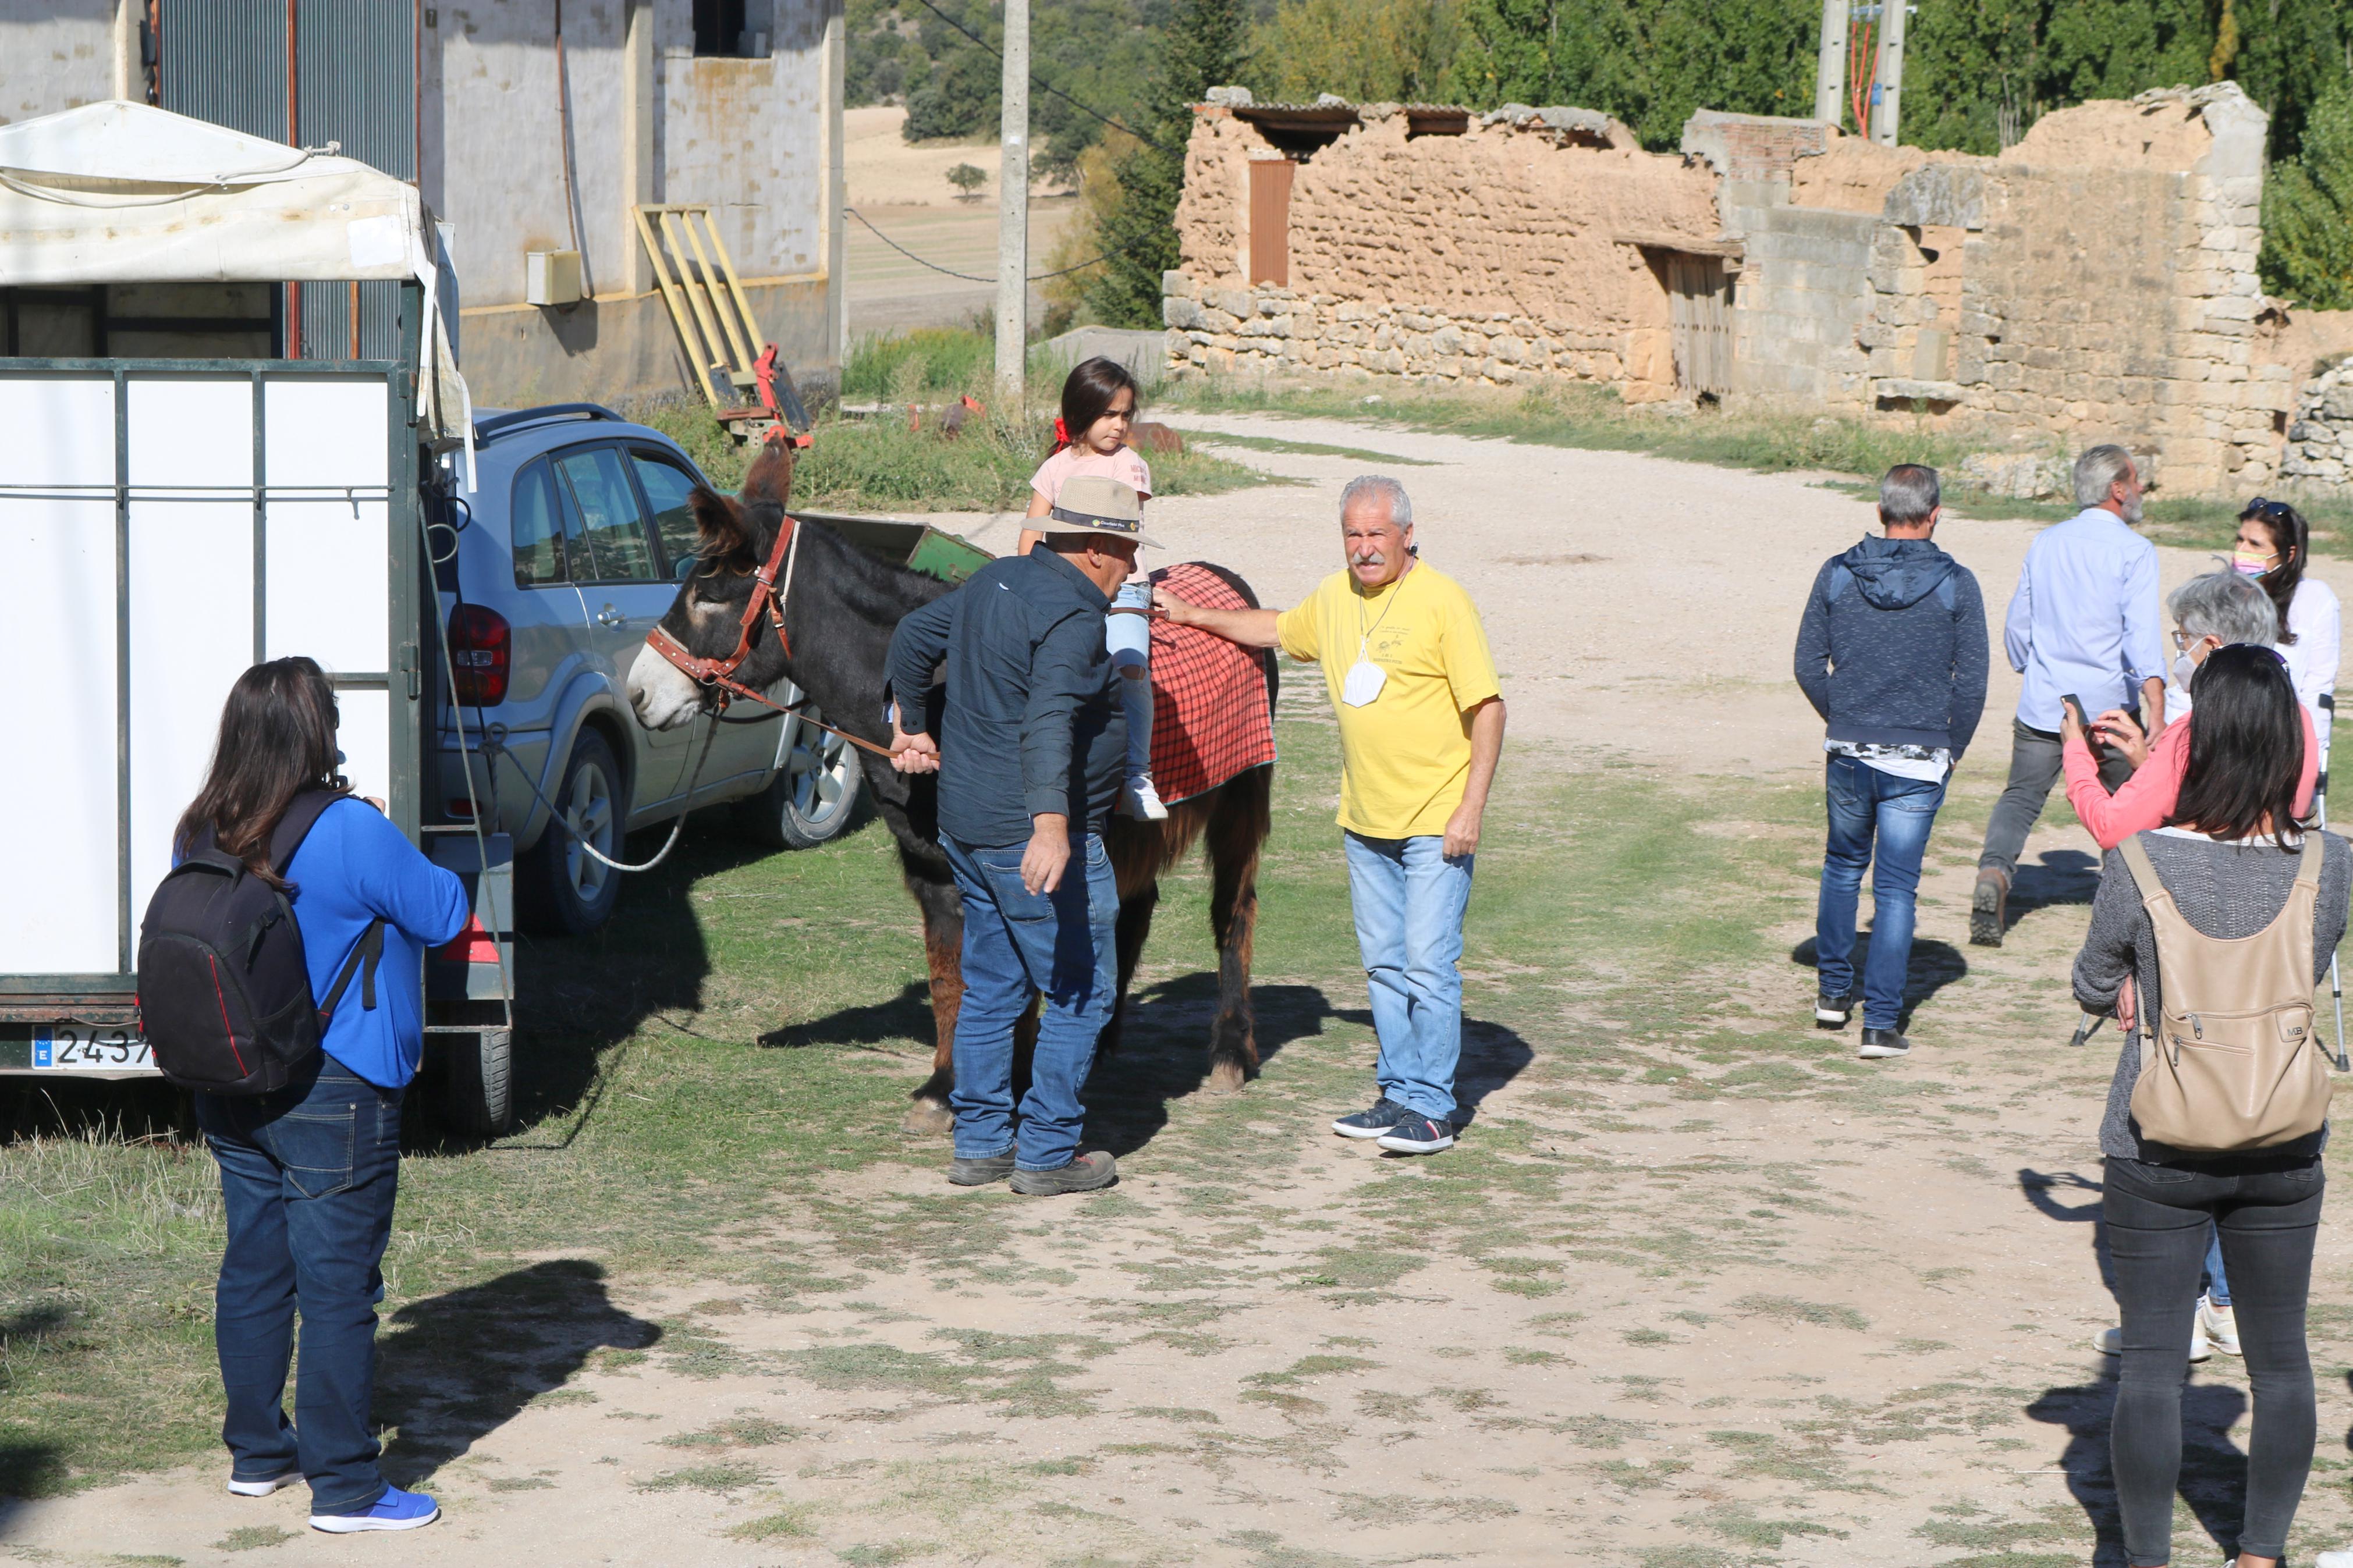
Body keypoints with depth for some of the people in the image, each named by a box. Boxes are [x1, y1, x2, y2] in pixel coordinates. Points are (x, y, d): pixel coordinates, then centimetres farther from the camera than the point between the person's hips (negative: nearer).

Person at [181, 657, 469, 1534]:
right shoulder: (349, 833, -20)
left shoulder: (203, 835, 1)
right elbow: (444, 914, -11)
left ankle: (256, 1454, 28)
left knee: (253, 1272, 17)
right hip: (335, 1098, -7)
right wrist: (396, 857, 6)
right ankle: (344, 1488, 5)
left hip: (232, 1094, 7)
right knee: (338, 1288, 0)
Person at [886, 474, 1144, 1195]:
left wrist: (911, 728, 34)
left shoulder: (993, 581, 9)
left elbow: (912, 637, 22)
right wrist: (1052, 826, -42)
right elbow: (1049, 720, -33)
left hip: (966, 829, 9)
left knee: (991, 987, 17)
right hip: (1035, 835, -9)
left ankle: (979, 1142, 22)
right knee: (1081, 993, 2)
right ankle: (1047, 1154, 4)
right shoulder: (1073, 615, -19)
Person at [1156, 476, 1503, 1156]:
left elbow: (1488, 708, -11)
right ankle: (1398, 1093, 18)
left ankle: (1432, 1107, -2)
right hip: (1364, 820, 7)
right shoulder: (1334, 597, 9)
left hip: (1435, 821, -7)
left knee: (1429, 964, -8)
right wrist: (1194, 616, 32)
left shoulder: (1442, 602, -11)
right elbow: (1277, 629, 33)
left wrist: (1472, 808, -16)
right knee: (1384, 965, 10)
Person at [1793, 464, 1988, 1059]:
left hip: (1848, 757, 2)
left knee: (1843, 866, 24)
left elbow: (1809, 666, 3)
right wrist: (1950, 750, 8)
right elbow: (1971, 684, -6)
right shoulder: (1956, 584, -7)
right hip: (1919, 762, -2)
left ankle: (1832, 990, 27)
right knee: (1896, 888, 2)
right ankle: (1881, 1023, 0)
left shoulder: (1837, 575, -1)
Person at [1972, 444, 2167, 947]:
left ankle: (1993, 873, -21)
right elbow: (2141, 632, -20)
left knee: (2021, 797, 5)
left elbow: (2016, 626, 15)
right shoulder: (2134, 551, -8)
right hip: (2108, 707, -3)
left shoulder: (2045, 543, 9)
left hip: (2042, 704, 3)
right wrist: (2156, 706, -28)